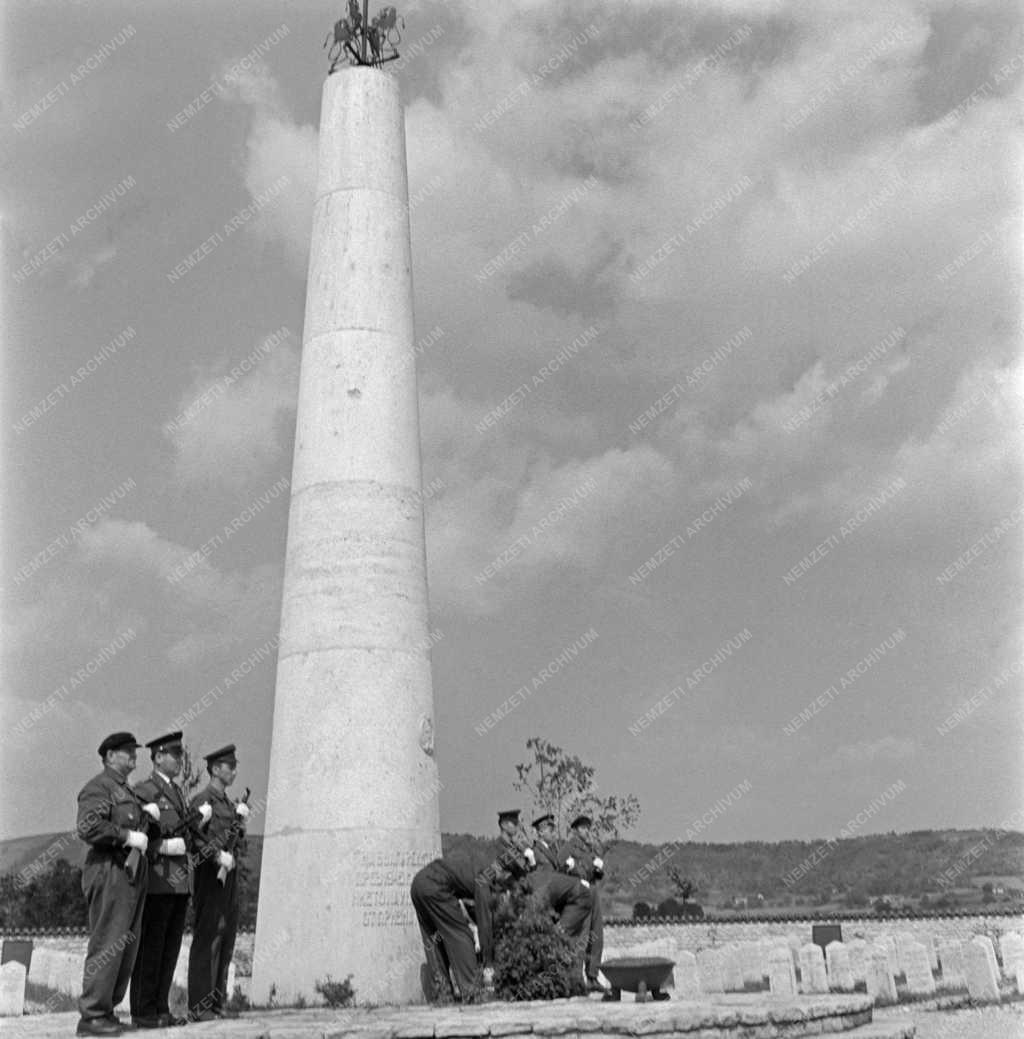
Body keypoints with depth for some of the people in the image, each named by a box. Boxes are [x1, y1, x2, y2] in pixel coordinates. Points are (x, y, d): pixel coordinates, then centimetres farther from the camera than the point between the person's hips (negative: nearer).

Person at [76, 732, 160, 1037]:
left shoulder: (127, 791, 22)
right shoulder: (98, 787, -8)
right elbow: (88, 826, -21)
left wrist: (146, 814, 7)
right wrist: (128, 836, -20)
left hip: (132, 873, 9)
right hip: (110, 873, -9)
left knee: (127, 947, 11)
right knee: (107, 945, -6)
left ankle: (106, 1009, 20)